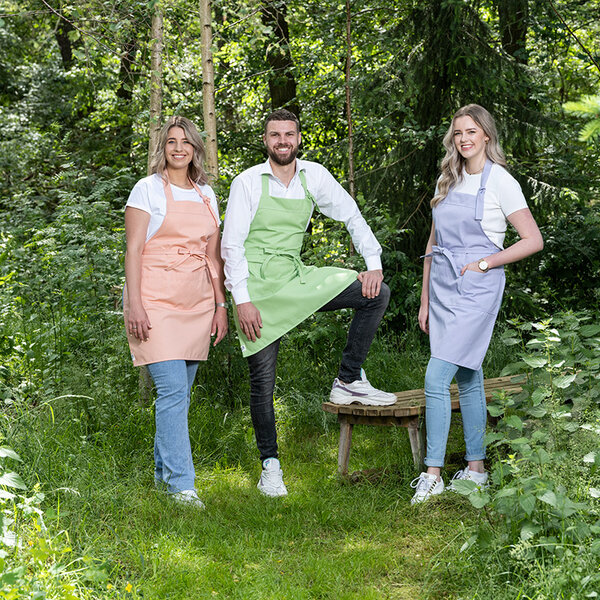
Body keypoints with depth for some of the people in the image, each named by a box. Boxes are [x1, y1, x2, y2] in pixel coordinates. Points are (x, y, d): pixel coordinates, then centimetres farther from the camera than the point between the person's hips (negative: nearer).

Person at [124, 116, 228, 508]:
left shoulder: (207, 194, 15)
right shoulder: (149, 189, 0)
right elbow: (134, 249, -6)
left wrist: (221, 304, 12)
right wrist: (135, 304, -14)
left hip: (198, 302, 5)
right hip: (157, 299, -5)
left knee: (181, 392, 8)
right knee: (173, 390, -13)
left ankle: (163, 471, 21)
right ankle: (181, 483, -12)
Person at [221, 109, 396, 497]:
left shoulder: (314, 176, 5)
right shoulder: (248, 183, -5)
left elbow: (352, 216, 12)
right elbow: (231, 245, -7)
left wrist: (374, 264, 0)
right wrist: (242, 301, -15)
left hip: (297, 279, 4)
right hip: (259, 285, -4)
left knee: (376, 293, -11)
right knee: (263, 380, -3)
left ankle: (349, 381, -5)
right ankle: (270, 466, 10)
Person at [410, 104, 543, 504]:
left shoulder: (500, 181, -5)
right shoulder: (447, 181, 13)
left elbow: (534, 240, -8)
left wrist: (484, 263, -11)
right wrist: (425, 300, 14)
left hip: (476, 289, -6)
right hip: (443, 288, 6)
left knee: (436, 379, -13)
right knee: (468, 379, 11)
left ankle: (433, 475, -8)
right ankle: (476, 468, 19)